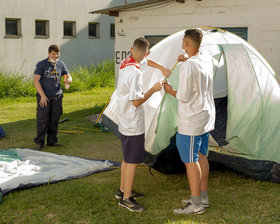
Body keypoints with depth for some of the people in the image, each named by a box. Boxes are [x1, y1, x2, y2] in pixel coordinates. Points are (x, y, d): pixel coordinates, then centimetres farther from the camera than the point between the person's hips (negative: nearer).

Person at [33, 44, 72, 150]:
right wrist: (42, 95, -16)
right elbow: (36, 80, -9)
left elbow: (68, 76, 17)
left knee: (54, 119, 8)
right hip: (44, 96, -4)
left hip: (57, 96, 5)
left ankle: (52, 140, 19)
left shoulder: (61, 64, 8)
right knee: (42, 119, -5)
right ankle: (39, 142, 4)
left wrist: (68, 80, -10)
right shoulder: (41, 64, -6)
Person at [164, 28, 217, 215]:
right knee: (201, 156, 17)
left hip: (191, 122, -9)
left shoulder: (188, 66, -22)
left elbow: (184, 96, -20)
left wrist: (169, 90, 0)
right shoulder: (208, 60, 5)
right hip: (207, 118, 9)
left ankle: (196, 205, 5)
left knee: (190, 160, -1)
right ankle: (203, 197, 27)